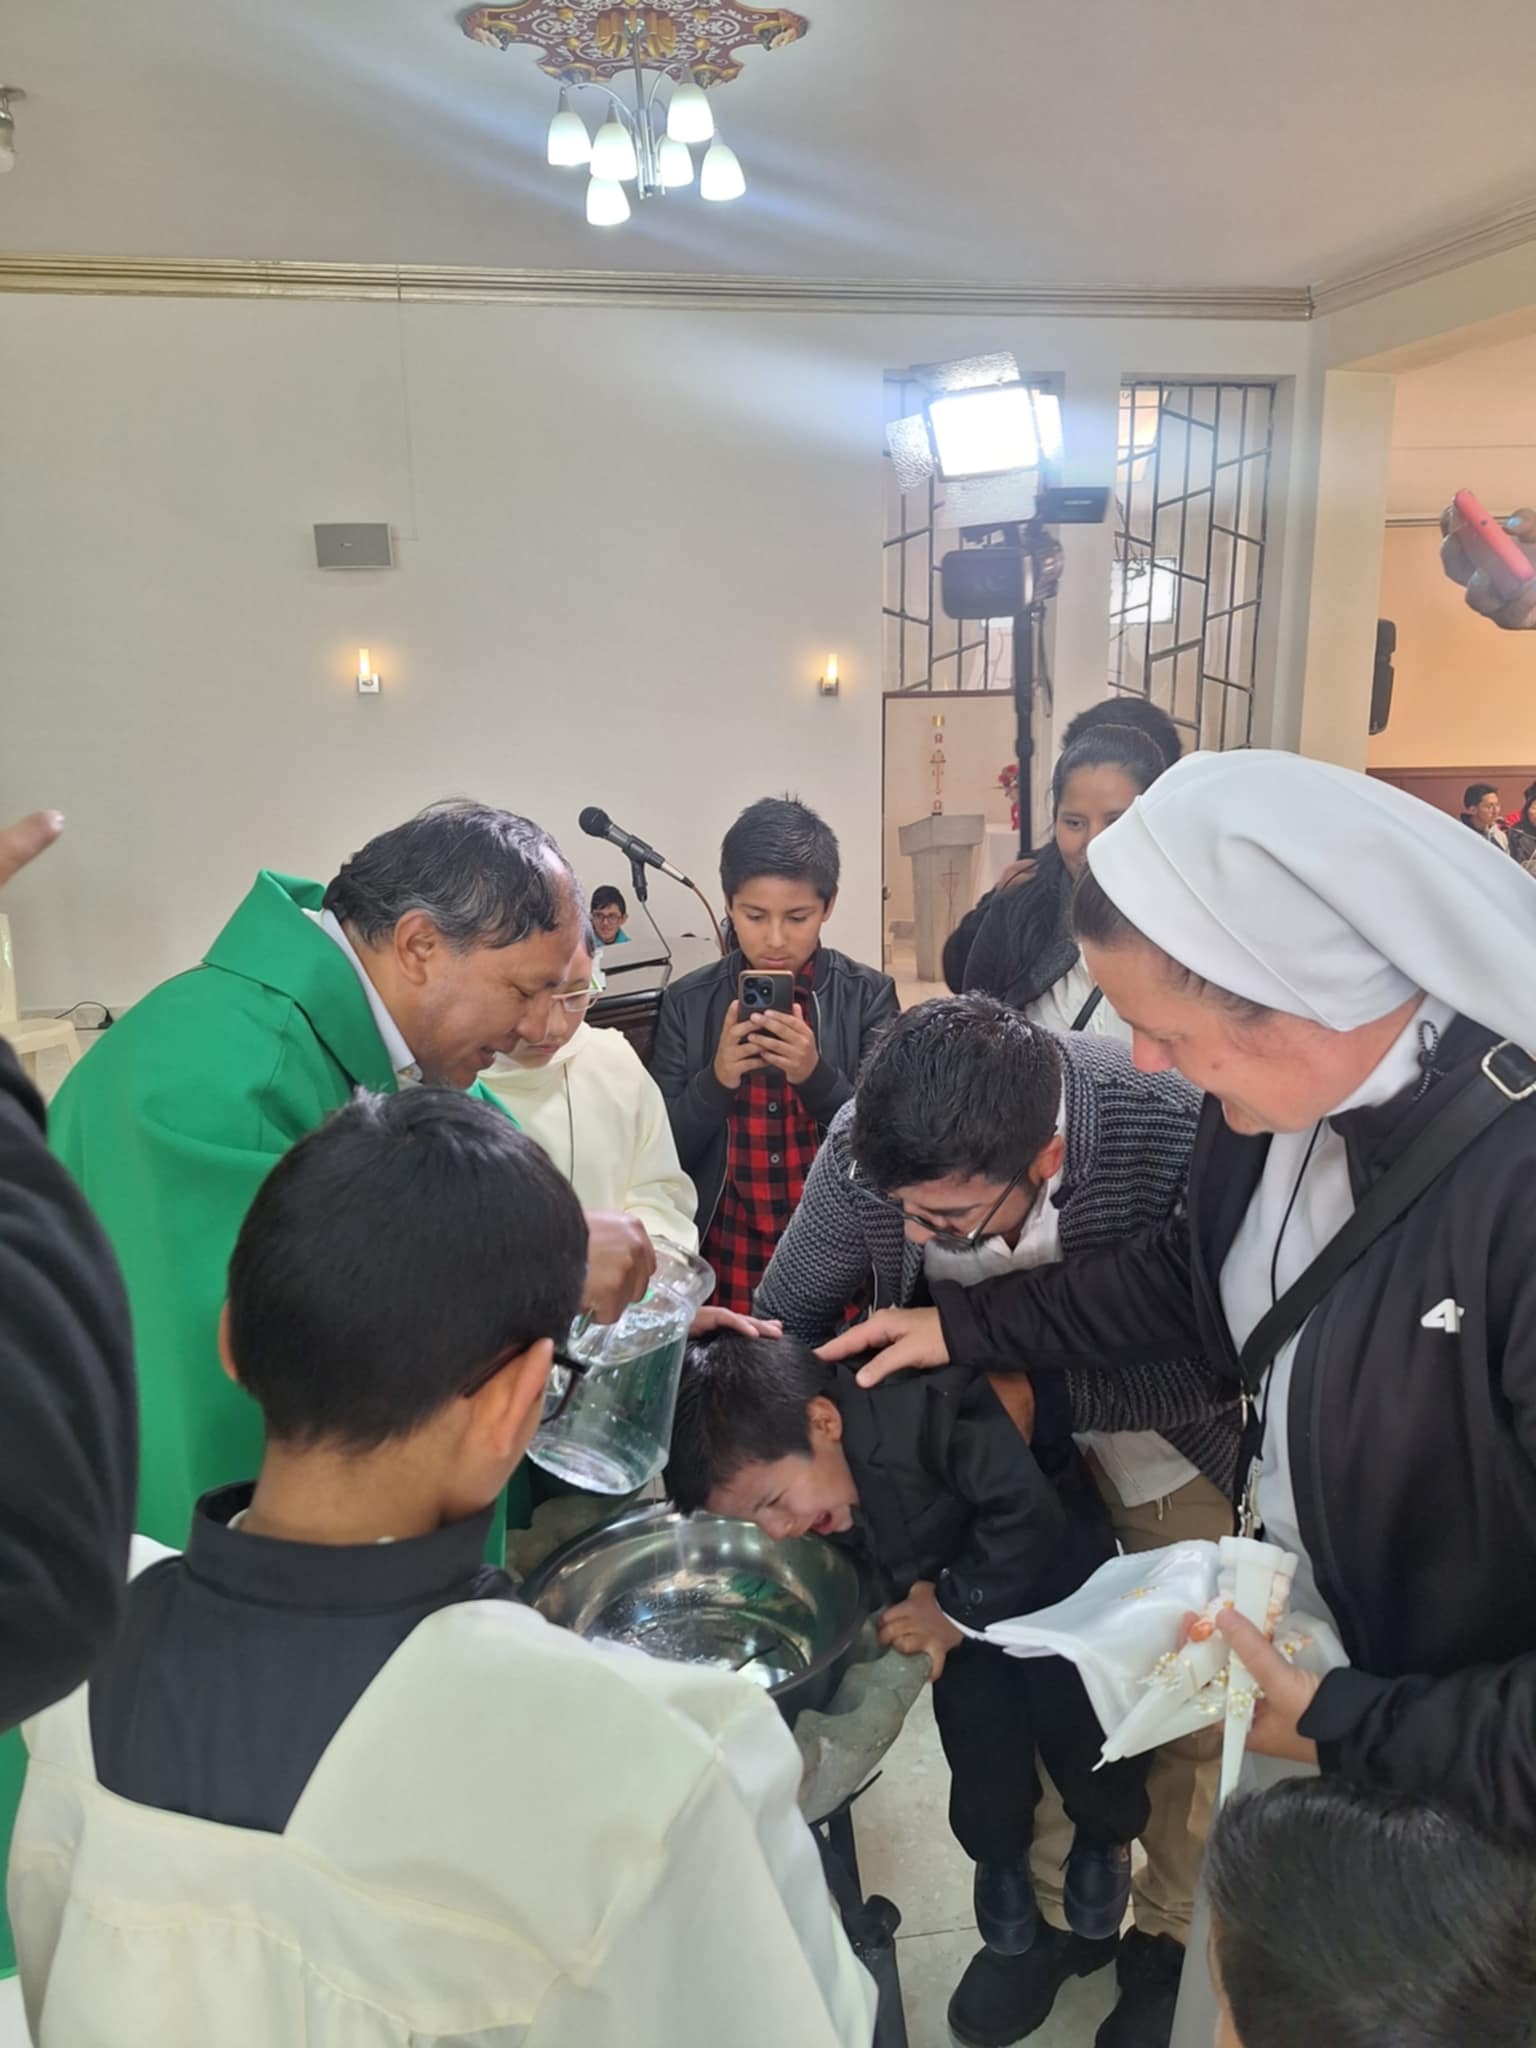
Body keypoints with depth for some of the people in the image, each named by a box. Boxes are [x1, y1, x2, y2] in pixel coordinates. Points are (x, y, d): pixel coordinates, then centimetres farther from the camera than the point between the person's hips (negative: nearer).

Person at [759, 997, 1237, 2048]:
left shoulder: (1176, 1134, -39)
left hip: (1164, 1433, -2)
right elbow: (790, 1316, -11)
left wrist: (1043, 1395, -30)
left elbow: (1222, 1362, -24)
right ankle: (1059, 1901, 41)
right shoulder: (868, 1145, -29)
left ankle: (1173, 1930, 38)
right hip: (996, 1415, 2)